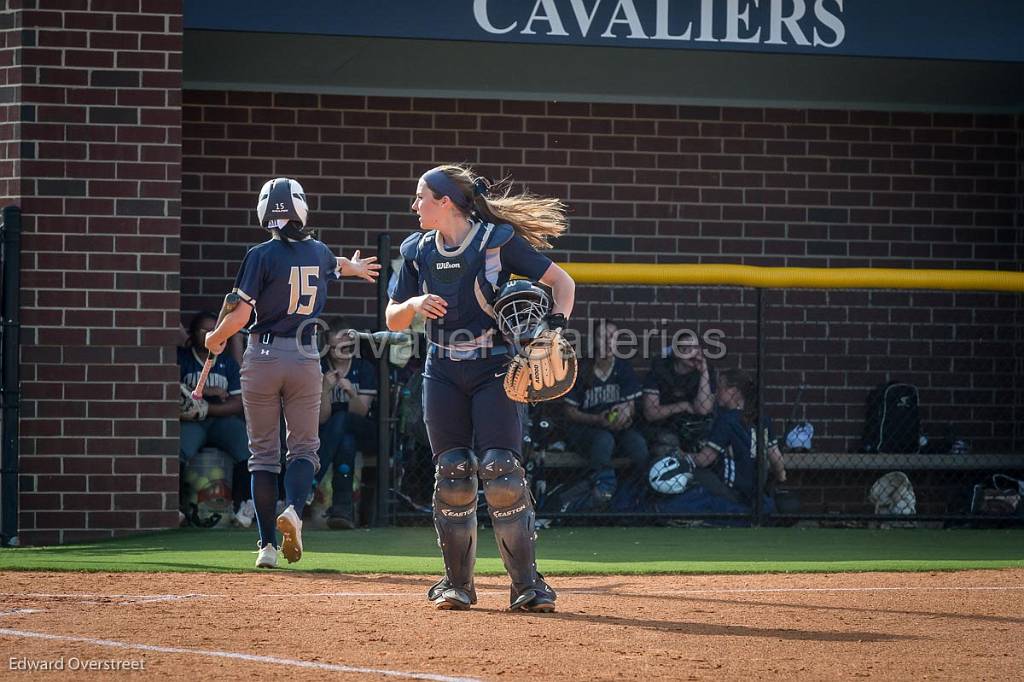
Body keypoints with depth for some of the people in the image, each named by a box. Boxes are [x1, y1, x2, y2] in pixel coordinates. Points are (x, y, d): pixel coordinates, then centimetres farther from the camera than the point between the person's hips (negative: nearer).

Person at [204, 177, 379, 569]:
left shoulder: (262, 255, -10)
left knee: (263, 452, 6)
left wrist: (215, 339, 7)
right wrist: (352, 268, 55)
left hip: (263, 356, -2)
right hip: (306, 357, 2)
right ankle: (293, 509, -18)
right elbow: (334, 266, 30)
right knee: (304, 446, 11)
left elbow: (241, 313, -14)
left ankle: (267, 544, 3)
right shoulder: (319, 253, 4)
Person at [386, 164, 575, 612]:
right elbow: (394, 320, 11)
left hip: (493, 372, -4)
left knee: (502, 474, -14)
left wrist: (557, 321, -22)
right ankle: (457, 584, 11)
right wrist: (415, 304, -11)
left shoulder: (498, 240, -7)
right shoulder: (418, 251, 7)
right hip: (443, 374, 4)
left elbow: (561, 282, -3)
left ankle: (526, 584, -10)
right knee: (452, 477, 0)